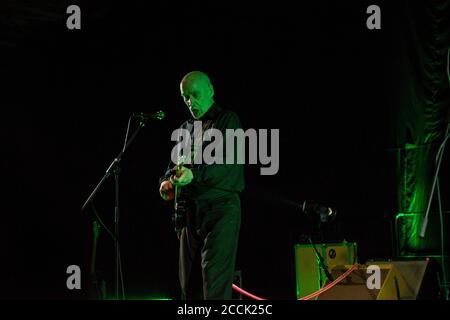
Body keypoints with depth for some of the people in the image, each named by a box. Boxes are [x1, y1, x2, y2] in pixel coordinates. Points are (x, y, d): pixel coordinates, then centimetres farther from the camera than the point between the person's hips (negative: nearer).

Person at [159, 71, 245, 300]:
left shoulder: (227, 120, 2)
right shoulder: (185, 129, 22)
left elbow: (226, 160, -13)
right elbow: (174, 164, 23)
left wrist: (194, 174, -29)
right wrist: (166, 182, -1)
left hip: (220, 205, -7)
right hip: (191, 210, 7)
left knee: (214, 274, -17)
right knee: (189, 279, 5)